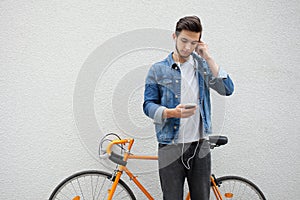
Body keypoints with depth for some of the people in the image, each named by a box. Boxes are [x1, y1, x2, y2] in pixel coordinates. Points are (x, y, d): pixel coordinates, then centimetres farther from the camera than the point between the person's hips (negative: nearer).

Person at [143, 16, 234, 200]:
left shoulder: (203, 66, 9)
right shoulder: (158, 70, 2)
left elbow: (227, 89, -3)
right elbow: (148, 105, -3)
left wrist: (208, 58, -7)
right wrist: (172, 112, -22)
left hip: (200, 145, 3)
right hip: (171, 147, -2)